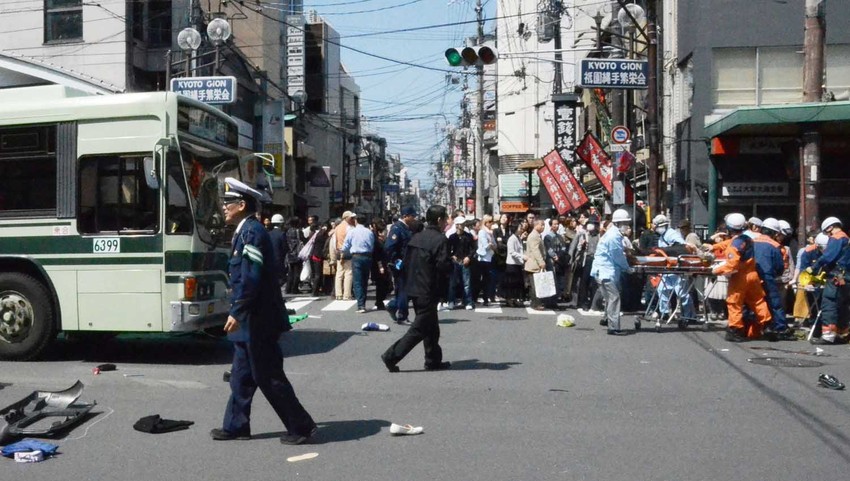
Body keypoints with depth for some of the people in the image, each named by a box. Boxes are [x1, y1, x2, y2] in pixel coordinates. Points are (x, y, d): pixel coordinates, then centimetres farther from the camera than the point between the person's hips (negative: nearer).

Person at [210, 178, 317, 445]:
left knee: (268, 377, -3)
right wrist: (239, 312, 20)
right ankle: (235, 426, 26)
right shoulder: (246, 231, 14)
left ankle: (302, 427, 6)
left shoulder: (252, 231, -17)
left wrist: (236, 313, -23)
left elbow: (252, 278, -24)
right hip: (251, 321, 10)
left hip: (257, 321, -10)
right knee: (242, 376, 15)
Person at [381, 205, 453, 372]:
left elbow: (407, 261, 10)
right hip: (429, 291, -9)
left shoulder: (416, 237, 9)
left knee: (431, 327, 18)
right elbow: (444, 266, -23)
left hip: (414, 288, 9)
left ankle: (433, 360, 24)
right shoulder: (440, 239, -15)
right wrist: (453, 264, -3)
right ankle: (392, 356, -4)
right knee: (419, 329, -2)